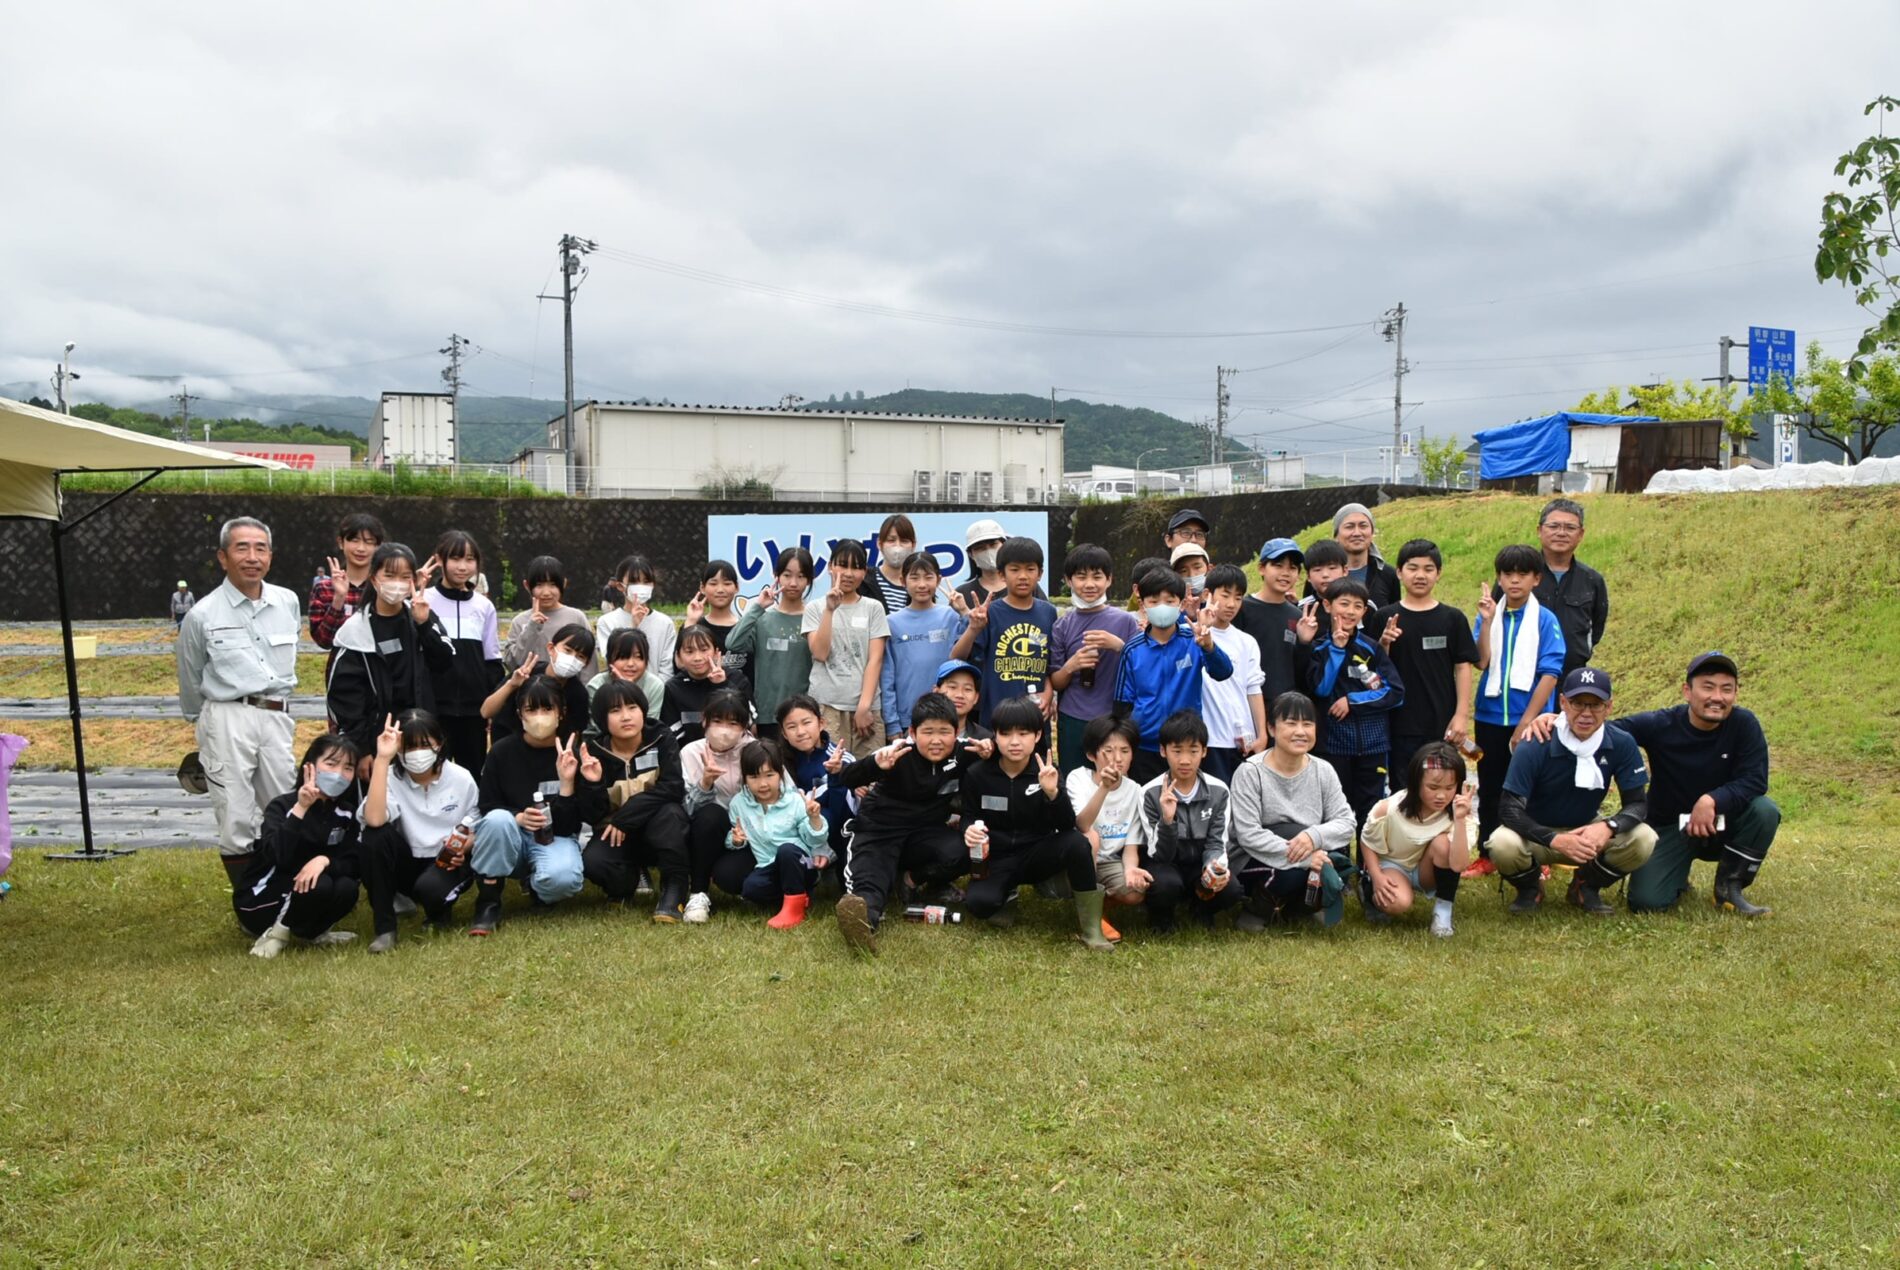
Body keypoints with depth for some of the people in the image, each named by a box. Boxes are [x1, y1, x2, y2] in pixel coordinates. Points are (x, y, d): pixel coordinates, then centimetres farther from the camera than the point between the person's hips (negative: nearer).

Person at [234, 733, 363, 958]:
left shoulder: (345, 813, -2)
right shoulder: (282, 805, -17)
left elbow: (355, 864, -10)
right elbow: (277, 857, -34)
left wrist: (325, 860, -30)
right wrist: (300, 809, -40)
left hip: (304, 897, 5)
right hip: (258, 902, -5)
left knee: (347, 889, -25)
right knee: (319, 885, -32)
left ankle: (310, 932, 3)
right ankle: (276, 932, -8)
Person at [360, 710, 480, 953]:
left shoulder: (461, 778, -8)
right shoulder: (392, 778, -11)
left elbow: (478, 827, 5)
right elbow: (373, 820, -33)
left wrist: (465, 846, -19)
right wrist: (382, 759, -32)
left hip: (449, 863, -1)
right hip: (408, 864, 2)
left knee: (429, 887, -37)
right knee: (376, 834, -29)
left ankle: (440, 910, 6)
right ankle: (385, 927, -18)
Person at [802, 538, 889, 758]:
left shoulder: (873, 608, 10)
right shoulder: (814, 609, 9)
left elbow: (875, 660, 2)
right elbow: (820, 653, -4)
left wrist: (864, 707, -7)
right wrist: (829, 610, -11)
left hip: (866, 707, 1)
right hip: (825, 706, -1)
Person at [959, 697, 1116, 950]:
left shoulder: (1046, 772, -8)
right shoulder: (977, 775, -7)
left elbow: (1068, 826, -18)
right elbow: (968, 817, 5)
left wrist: (1053, 792, -37)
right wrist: (969, 830, -20)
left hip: (1038, 854, 1)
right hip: (997, 859, 0)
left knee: (1077, 843, -32)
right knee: (979, 903, -33)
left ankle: (1089, 927, -17)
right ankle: (1007, 896, 8)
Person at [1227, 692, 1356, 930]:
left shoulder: (1324, 771, -2)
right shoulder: (1250, 772, -16)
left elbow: (1345, 822, -8)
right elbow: (1248, 836, -23)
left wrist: (1315, 836, -30)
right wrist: (1301, 856, -30)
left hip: (1309, 863, 4)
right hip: (1258, 863, -4)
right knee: (1293, 871, -33)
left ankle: (1301, 904, 3)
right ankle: (1260, 908, -2)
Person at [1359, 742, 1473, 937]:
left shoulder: (1453, 815, -23)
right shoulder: (1389, 809, -24)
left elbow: (1458, 865, -37)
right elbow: (1367, 842, -5)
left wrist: (1460, 820, -44)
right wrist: (1377, 877, -18)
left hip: (1428, 872, 1)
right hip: (1392, 865, -1)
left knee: (1443, 843, -32)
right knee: (1398, 903, -35)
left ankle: (1443, 909, -14)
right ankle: (1373, 894, 4)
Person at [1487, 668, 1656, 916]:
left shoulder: (1621, 744, -14)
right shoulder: (1534, 746, -22)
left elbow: (1638, 802, -10)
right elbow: (1509, 809, -23)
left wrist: (1608, 827, -33)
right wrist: (1555, 840, -39)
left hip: (1588, 832, 3)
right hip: (1538, 834, -3)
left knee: (1644, 840, -24)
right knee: (1503, 845, -35)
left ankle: (1586, 886, 6)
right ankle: (1530, 888, 3)